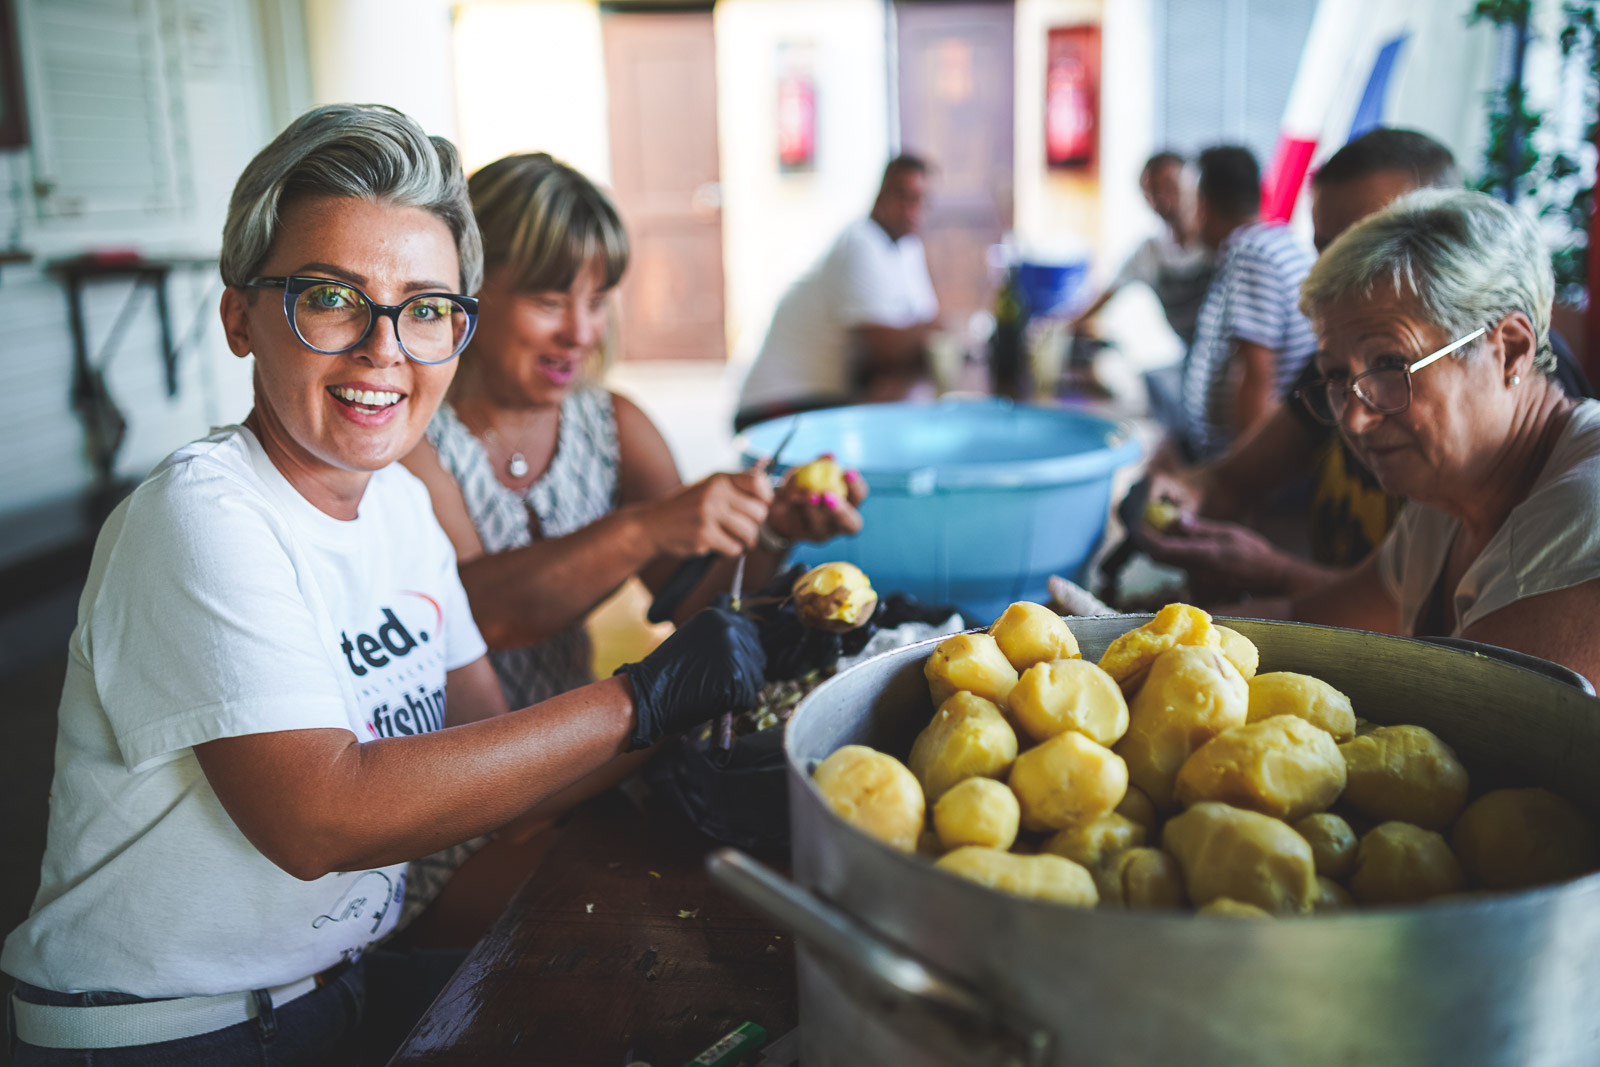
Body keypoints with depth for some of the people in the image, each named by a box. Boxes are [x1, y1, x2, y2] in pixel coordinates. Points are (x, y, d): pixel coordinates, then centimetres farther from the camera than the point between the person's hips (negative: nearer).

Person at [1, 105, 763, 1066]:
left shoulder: (400, 500, 4)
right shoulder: (202, 517, -20)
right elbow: (317, 815, -29)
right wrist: (639, 701, -27)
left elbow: (484, 733, 5)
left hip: (349, 982, 8)